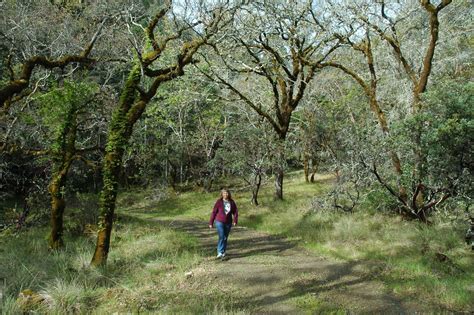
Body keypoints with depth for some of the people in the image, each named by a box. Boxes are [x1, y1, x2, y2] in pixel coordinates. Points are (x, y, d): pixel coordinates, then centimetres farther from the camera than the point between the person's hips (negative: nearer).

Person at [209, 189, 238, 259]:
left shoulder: (232, 202, 0)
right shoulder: (219, 202, -8)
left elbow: (235, 212, 3)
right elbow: (214, 212, -4)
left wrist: (235, 221, -12)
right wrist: (211, 223, -3)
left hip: (228, 223, 3)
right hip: (219, 222, -3)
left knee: (225, 238, 11)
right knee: (221, 237, -16)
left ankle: (223, 253, 23)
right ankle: (220, 253, -15)